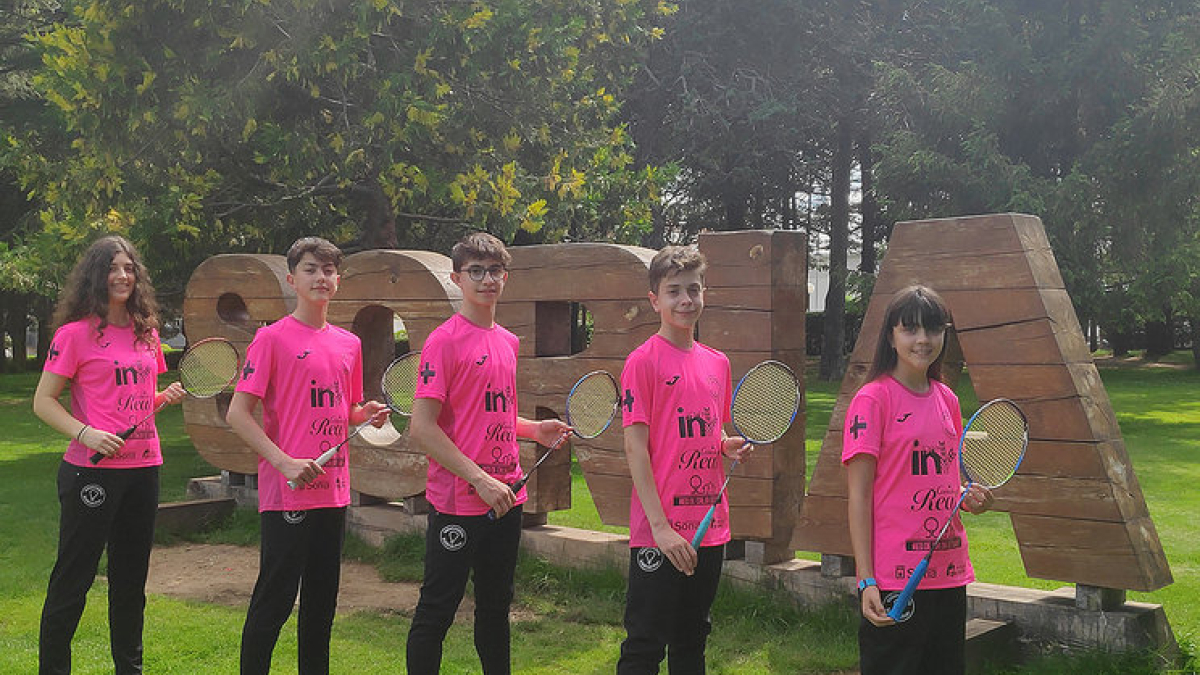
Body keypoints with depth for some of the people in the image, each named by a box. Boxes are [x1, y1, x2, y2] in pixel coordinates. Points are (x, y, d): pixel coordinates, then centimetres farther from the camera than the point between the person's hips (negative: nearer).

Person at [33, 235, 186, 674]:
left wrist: (167, 397, 2)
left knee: (131, 580, 15)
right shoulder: (75, 333, -6)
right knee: (72, 579, 1)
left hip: (144, 469, 6)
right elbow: (44, 401, -6)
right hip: (92, 472, -6)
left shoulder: (147, 331, 11)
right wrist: (86, 433, -19)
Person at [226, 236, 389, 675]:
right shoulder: (273, 338, -6)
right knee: (274, 599, -2)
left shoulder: (349, 344, 11)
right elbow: (238, 414, -10)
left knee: (322, 598, 14)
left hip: (333, 491, 6)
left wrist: (367, 414, 0)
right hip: (286, 492, -6)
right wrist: (285, 462, -19)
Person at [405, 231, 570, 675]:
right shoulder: (444, 341, -11)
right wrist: (480, 479, -20)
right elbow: (422, 428, -17)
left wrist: (535, 429, 5)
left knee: (496, 606, 18)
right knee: (436, 613, 2)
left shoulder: (508, 342, 11)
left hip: (506, 500, 7)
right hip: (457, 502, -7)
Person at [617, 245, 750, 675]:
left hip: (710, 530, 6)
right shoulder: (644, 361, -8)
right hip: (658, 534, -6)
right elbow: (635, 446, -12)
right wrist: (661, 527, -18)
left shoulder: (717, 363, 11)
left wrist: (729, 445, -1)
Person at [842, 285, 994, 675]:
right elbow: (859, 495, -11)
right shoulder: (873, 398, -9)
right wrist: (866, 581, -15)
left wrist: (971, 499, 1)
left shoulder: (947, 399, 11)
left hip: (950, 576, 7)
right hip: (894, 583, -7)